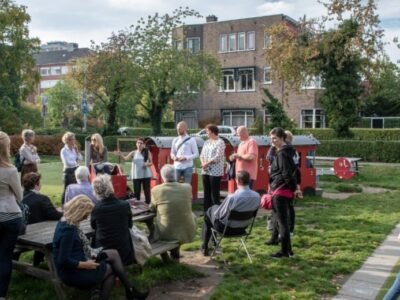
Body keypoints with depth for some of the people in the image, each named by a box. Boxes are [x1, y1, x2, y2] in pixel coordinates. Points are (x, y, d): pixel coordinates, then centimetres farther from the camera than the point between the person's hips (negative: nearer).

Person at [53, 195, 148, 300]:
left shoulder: (66, 222, 4)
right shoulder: (68, 230, -27)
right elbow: (63, 261, -29)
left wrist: (90, 253, 2)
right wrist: (85, 264, -18)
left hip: (76, 265, 9)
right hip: (73, 273, -9)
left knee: (113, 254, 6)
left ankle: (130, 291, 9)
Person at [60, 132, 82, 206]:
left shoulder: (74, 149, 10)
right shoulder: (64, 151, -10)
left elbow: (80, 159, 7)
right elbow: (68, 162, -17)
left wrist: (77, 150, -2)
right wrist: (76, 162, -2)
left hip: (76, 170, 6)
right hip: (68, 171, -6)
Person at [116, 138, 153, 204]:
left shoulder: (147, 152, 2)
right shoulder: (133, 153, 2)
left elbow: (151, 163, 2)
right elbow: (126, 158, -12)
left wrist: (147, 164, -20)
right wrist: (120, 155, -31)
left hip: (146, 175, 0)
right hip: (136, 175, 1)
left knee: (147, 191, 4)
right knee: (136, 191, 3)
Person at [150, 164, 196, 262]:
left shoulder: (156, 190, -12)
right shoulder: (187, 187, -7)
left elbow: (152, 209, 6)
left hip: (166, 234, -1)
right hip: (187, 233, 1)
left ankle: (165, 257, 40)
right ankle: (175, 252, 42)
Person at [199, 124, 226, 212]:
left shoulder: (220, 142, -7)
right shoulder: (206, 142, 15)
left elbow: (218, 157, -15)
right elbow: (202, 155, 12)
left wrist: (207, 163, -12)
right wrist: (203, 163, -7)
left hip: (215, 171, -7)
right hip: (205, 171, 7)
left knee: (215, 193, -4)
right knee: (206, 192, 11)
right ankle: (206, 211, 19)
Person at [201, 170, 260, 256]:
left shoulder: (232, 197, -33)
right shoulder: (257, 196, -16)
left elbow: (218, 214, -18)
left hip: (226, 228, -6)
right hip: (243, 227, 6)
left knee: (209, 212, 25)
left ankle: (205, 246, 35)